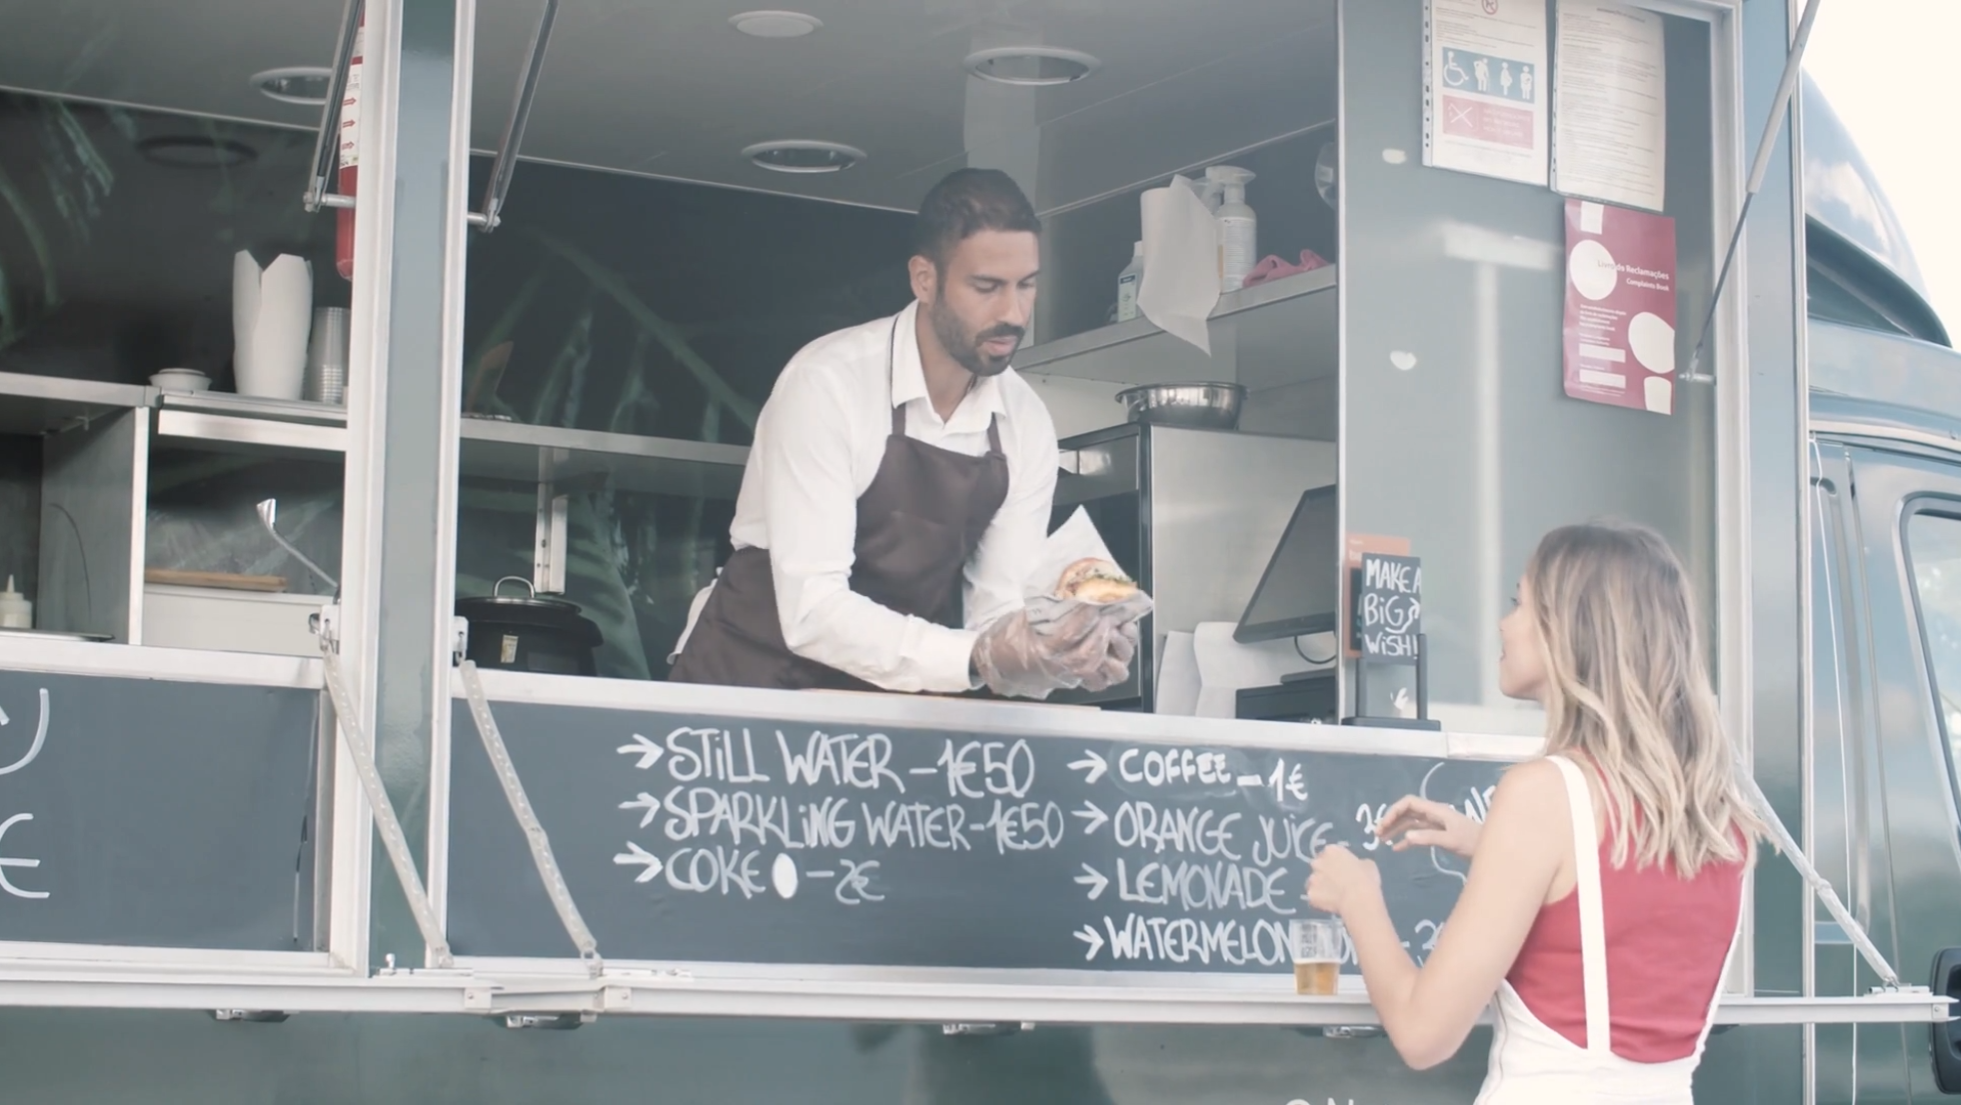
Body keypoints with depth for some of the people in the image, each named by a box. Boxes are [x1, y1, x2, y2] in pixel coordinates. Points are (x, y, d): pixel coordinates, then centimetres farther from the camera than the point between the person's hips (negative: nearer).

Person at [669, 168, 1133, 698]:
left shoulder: (1027, 424, -2)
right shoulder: (829, 382, -17)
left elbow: (999, 611, -2)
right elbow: (810, 609, -23)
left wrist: (1060, 655, -23)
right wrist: (978, 658, -33)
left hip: (898, 693, 4)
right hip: (757, 677, -4)